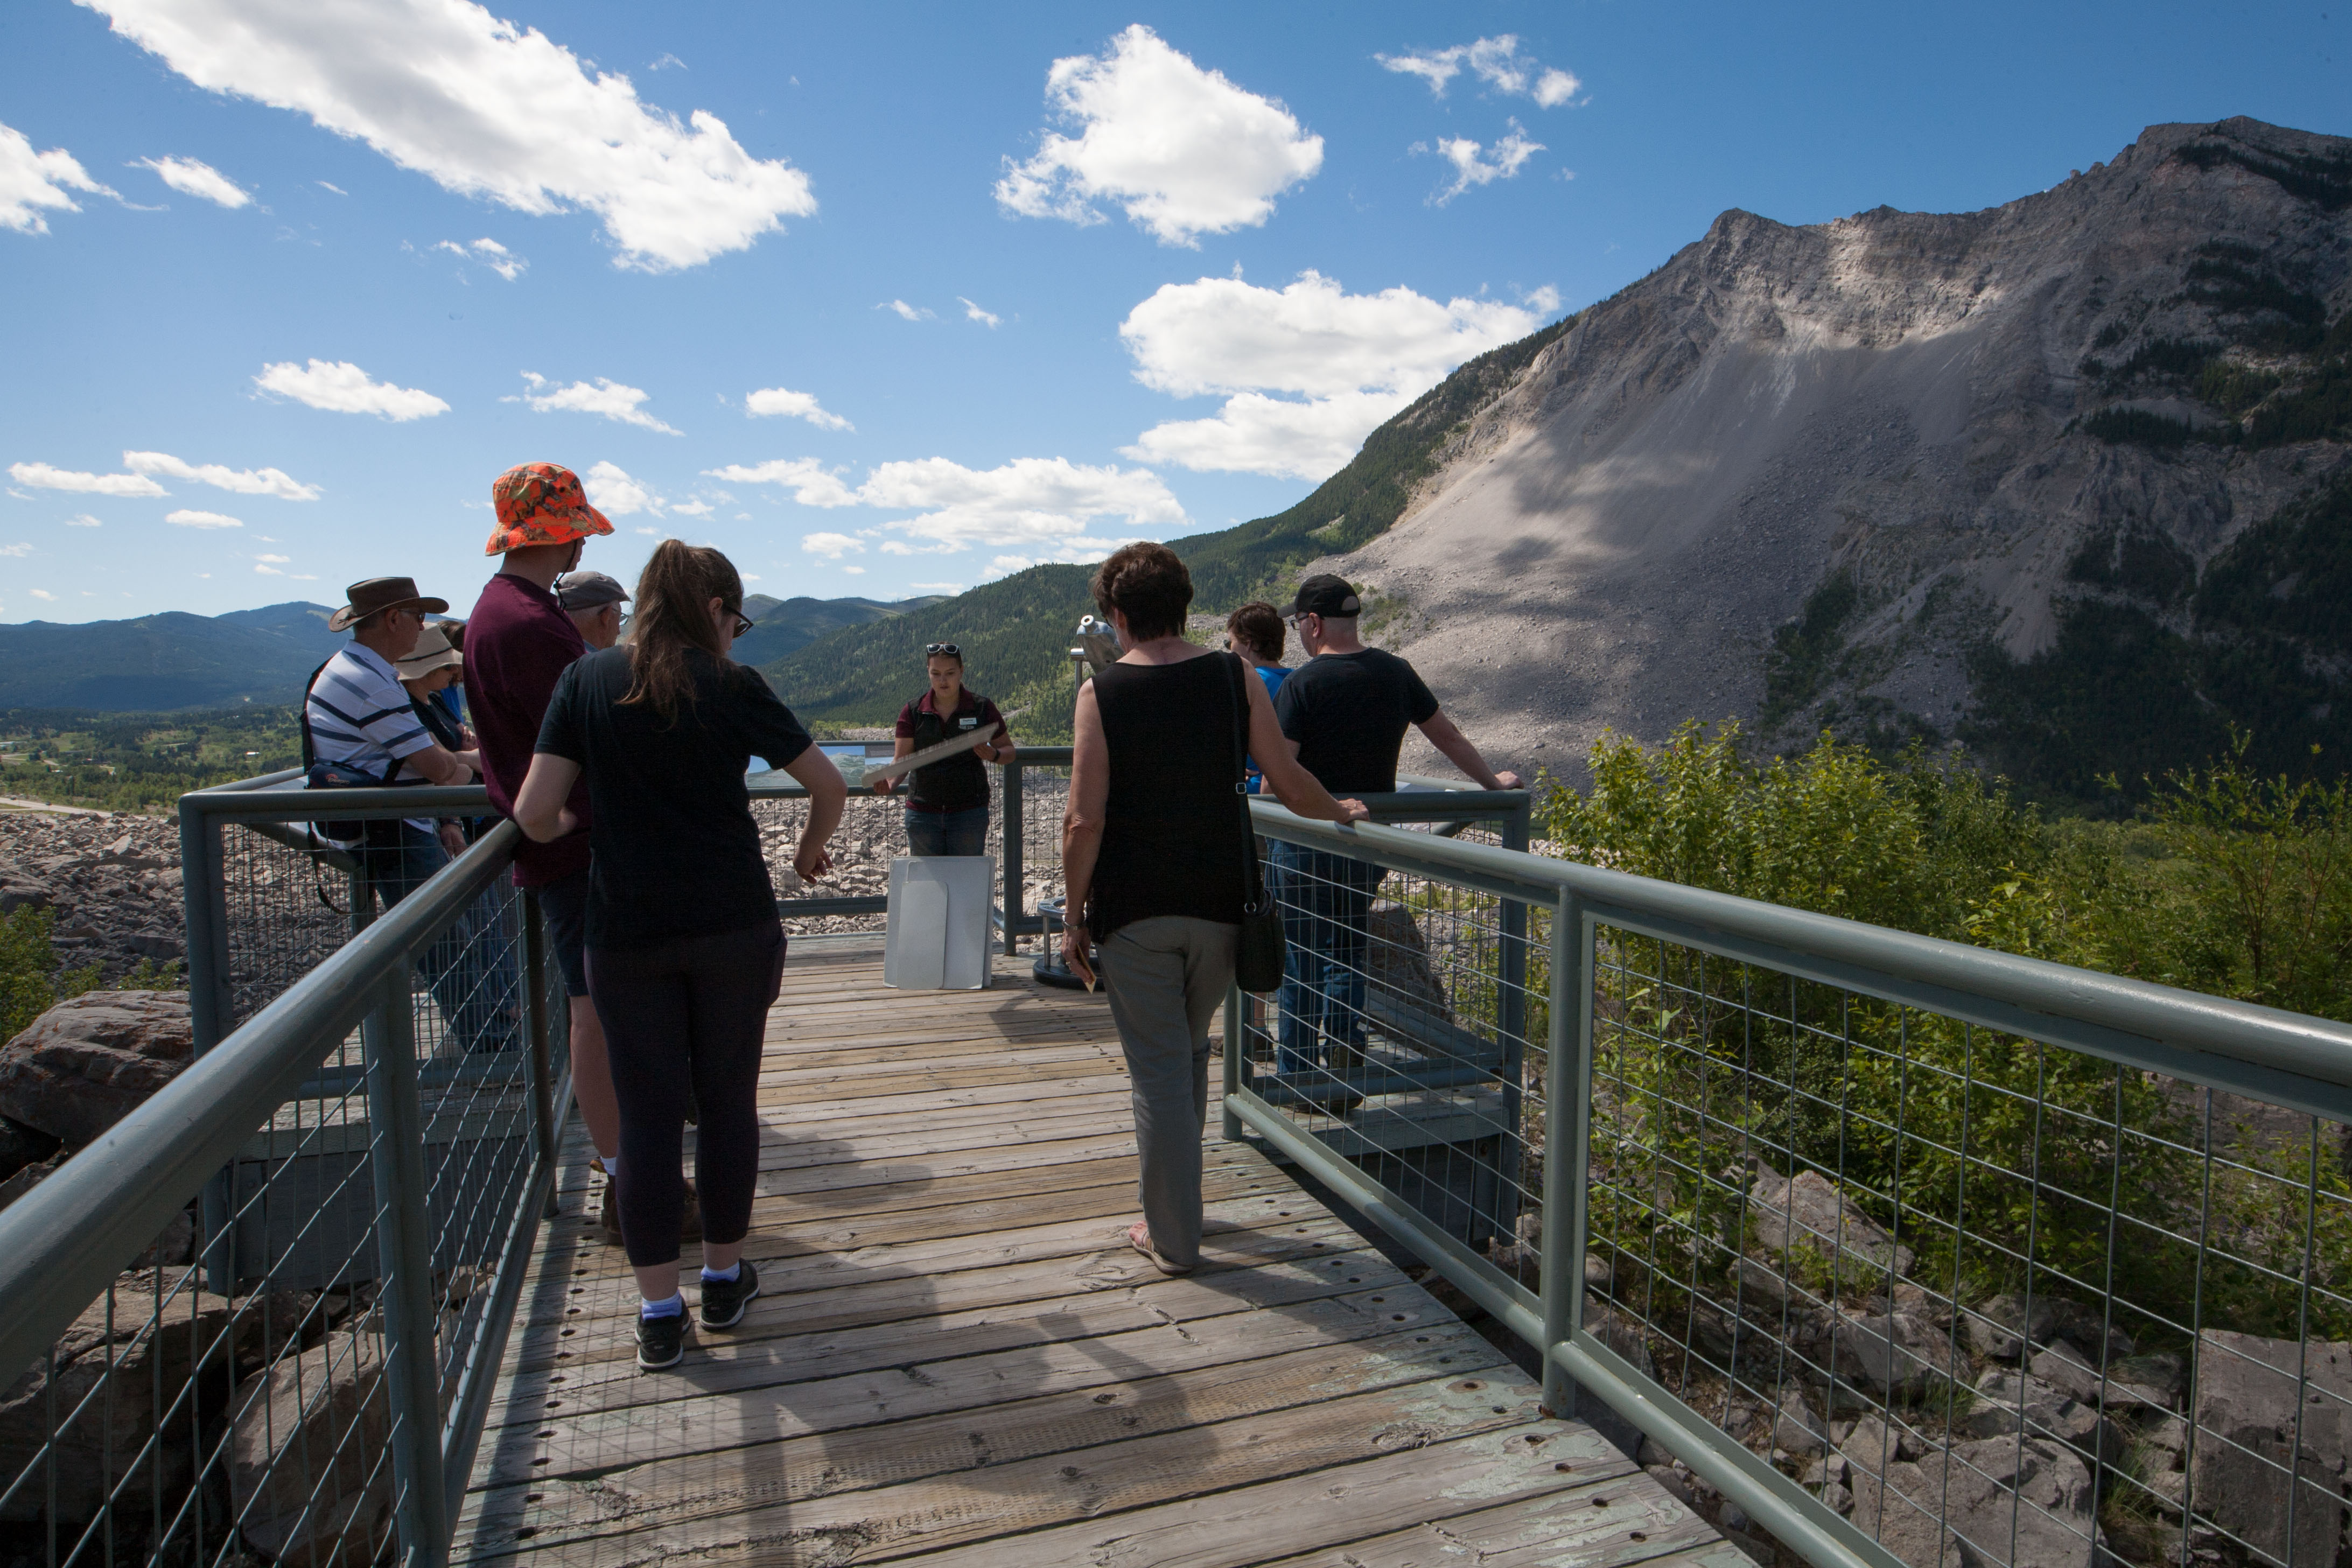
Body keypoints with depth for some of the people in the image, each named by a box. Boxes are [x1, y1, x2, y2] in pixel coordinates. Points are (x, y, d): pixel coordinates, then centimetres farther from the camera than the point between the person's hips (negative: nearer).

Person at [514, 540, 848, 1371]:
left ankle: (659, 1311, 17)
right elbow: (829, 785, -1)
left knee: (647, 1112, 9)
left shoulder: (587, 679, -1)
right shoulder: (733, 686, -5)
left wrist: (568, 829, 17)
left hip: (626, 933, 1)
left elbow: (536, 813, -6)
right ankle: (725, 1276, 27)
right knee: (728, 1098, 13)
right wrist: (809, 851, 17)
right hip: (734, 926, -1)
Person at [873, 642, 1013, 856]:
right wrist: (888, 782, -23)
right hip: (922, 812, 2)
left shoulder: (982, 708, -1)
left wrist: (993, 755, -17)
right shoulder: (913, 712, 1)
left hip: (969, 813, -2)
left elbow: (1009, 751, 7)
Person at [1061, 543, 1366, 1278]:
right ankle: (1171, 1199, 38)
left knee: (1158, 1070, 7)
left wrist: (1075, 916, -1)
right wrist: (1341, 810, 22)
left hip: (1134, 912, -3)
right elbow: (1289, 782, 2)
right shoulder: (1234, 677, -2)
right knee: (1189, 1051, 23)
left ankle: (1172, 1237, 16)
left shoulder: (1102, 692, -9)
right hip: (1220, 906, 3)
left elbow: (1084, 821, -12)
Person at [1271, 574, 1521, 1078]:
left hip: (1307, 842, -5)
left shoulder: (1302, 683, -15)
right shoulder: (1397, 672, 1)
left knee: (1302, 960, 7)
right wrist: (1493, 781, 25)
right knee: (1349, 956, 19)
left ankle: (1296, 1076, 16)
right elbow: (1449, 738, 11)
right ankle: (1346, 1065, 22)